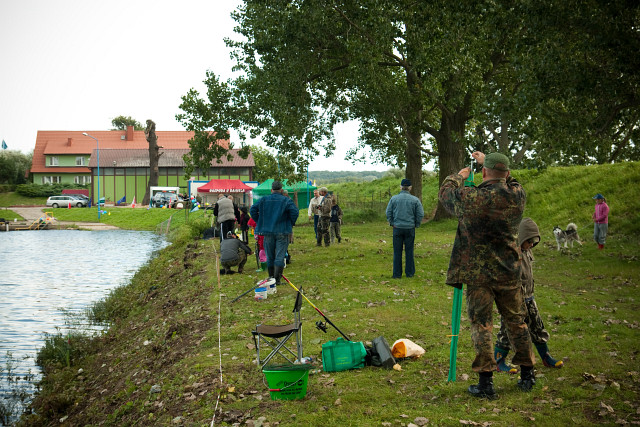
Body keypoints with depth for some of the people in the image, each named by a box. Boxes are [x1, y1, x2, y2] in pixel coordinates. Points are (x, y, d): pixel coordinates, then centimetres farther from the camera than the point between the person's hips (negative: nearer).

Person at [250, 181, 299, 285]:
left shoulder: (263, 200, 5)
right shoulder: (286, 201, -4)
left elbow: (252, 210, 1)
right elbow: (295, 212, -15)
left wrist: (260, 223, 8)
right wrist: (290, 224, 0)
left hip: (268, 232, 3)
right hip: (282, 232, -3)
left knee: (270, 256, 13)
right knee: (280, 256, -1)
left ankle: (271, 278, 19)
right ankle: (277, 279, -9)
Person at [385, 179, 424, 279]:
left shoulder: (394, 198, -2)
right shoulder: (415, 200, -3)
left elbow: (388, 213, 1)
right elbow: (420, 214, -2)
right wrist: (416, 225, 11)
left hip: (397, 228, 0)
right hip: (410, 229, 0)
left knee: (397, 252, 4)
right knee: (409, 251, 8)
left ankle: (397, 273, 6)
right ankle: (409, 272, 12)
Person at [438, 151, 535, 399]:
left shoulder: (471, 198, -15)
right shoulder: (517, 195, -4)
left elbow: (445, 192, 4)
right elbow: (506, 180, 20)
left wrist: (458, 177, 23)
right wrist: (487, 160, 29)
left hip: (478, 273, -3)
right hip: (509, 272, 4)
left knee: (481, 324, 2)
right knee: (516, 321, 15)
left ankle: (486, 382, 1)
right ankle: (527, 376, 26)